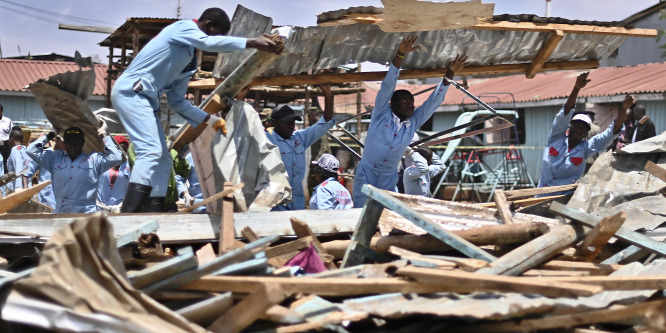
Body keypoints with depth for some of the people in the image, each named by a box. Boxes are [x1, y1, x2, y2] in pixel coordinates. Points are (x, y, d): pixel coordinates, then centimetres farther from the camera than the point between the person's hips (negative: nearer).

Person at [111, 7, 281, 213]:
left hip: (146, 99, 10)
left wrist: (209, 119, 17)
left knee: (162, 159, 7)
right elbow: (209, 43, -24)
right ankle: (127, 218, -31)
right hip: (131, 92, -10)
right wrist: (252, 42, -30)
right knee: (151, 151, -23)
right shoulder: (183, 27, -3)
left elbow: (176, 101, 21)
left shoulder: (189, 62, 20)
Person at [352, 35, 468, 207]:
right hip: (366, 178, -4)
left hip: (389, 182, 4)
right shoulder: (382, 115, -3)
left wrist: (449, 75, 3)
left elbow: (434, 102, 8)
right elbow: (388, 85, -12)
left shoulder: (413, 124, 8)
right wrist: (400, 55, -22)